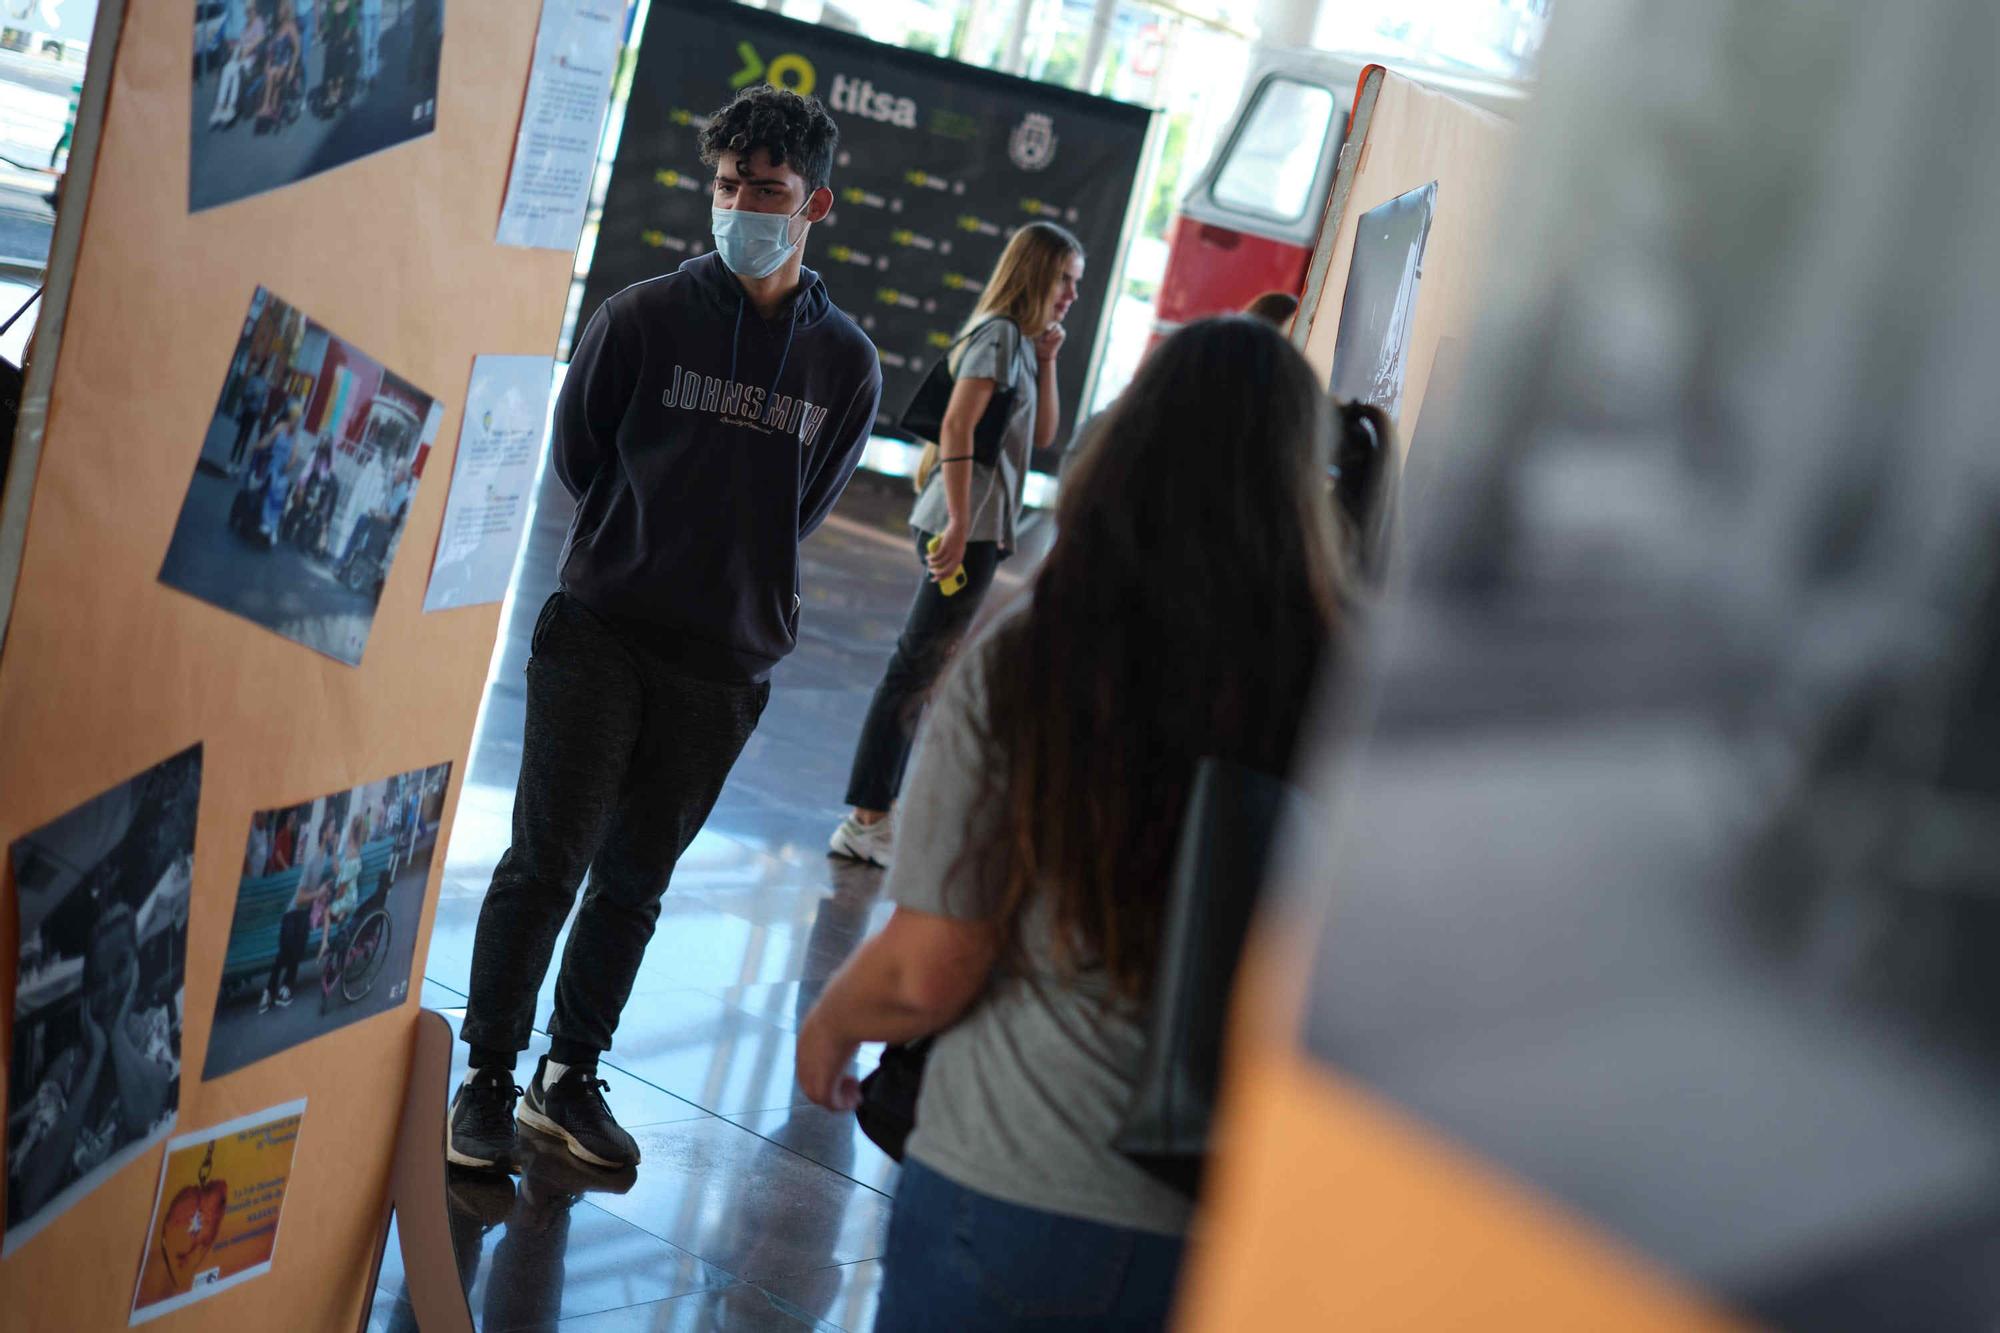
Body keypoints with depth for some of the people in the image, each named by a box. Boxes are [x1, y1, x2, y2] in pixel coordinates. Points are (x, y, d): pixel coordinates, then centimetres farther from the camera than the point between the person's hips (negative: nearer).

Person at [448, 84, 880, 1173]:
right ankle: (487, 1078, 8)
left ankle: (571, 1076, 23)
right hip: (600, 635, -2)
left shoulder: (846, 364, 2)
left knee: (636, 881, 10)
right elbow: (576, 456, 7)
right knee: (547, 860, -3)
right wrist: (641, 553, 11)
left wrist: (737, 576, 10)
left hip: (727, 665, 2)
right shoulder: (642, 319, -4)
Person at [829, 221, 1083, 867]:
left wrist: (1046, 363, 8)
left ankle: (874, 817, 18)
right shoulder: (998, 334, -11)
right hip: (967, 525, -10)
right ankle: (867, 821, -4)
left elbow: (1042, 435, 19)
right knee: (916, 669, -7)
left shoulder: (1019, 339, 17)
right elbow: (957, 426, -21)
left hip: (976, 529, 10)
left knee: (919, 670, 12)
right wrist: (959, 524, -24)